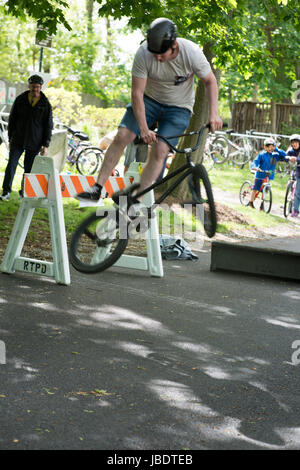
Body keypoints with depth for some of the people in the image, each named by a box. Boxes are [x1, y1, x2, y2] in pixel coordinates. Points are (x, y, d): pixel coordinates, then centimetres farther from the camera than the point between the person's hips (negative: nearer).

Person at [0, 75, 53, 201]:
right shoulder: (20, 100, 4)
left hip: (34, 143, -1)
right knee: (11, 165, -7)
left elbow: (48, 126, 3)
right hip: (18, 140, 1)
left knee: (29, 168, 3)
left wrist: (45, 145, -2)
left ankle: (24, 192, 16)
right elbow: (12, 119, 9)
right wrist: (10, 138, 5)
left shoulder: (45, 104, 0)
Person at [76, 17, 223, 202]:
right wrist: (144, 128, -28)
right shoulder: (143, 53, -26)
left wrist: (214, 113, -20)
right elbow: (137, 93, -22)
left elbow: (210, 81, -9)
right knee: (122, 137, -13)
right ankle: (97, 189, -5)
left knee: (160, 150, -16)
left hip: (178, 107, -1)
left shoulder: (192, 53, -26)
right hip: (149, 99, 1)